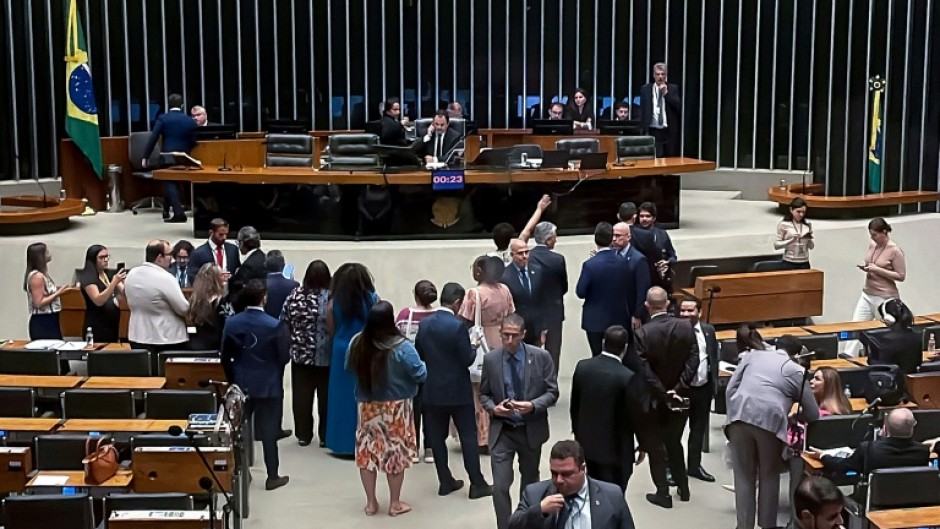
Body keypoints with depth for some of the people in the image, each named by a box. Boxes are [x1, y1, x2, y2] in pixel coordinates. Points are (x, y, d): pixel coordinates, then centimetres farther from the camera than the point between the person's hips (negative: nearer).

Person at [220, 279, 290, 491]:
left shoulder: (231, 323, -5)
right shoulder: (275, 326, -17)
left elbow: (225, 356, 1)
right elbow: (284, 357, -11)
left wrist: (233, 378, 15)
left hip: (241, 385, 3)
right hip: (269, 386, -3)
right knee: (268, 431, 5)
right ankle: (272, 476, 11)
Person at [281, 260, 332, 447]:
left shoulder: (294, 295, -1)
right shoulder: (331, 297, -12)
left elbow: (285, 323, 3)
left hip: (300, 354, 3)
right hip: (326, 356, -3)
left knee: (301, 395, 10)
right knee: (325, 396, 7)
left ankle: (303, 435, 15)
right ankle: (325, 436, 12)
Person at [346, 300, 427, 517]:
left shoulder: (357, 343, -9)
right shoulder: (402, 347, -20)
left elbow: (349, 369, 7)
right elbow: (420, 374, -14)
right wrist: (424, 366, 7)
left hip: (367, 406, 3)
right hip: (396, 407, -3)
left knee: (367, 450, 13)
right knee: (396, 452, 10)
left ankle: (371, 502, 20)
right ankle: (395, 504, 18)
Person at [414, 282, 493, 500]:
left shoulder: (425, 323, 0)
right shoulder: (458, 325, -18)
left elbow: (419, 354, 8)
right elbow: (468, 359, -15)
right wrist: (475, 348, 5)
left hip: (432, 390, 5)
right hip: (457, 390, -5)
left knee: (437, 437, 10)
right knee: (468, 435, 3)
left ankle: (445, 481, 15)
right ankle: (477, 484, 6)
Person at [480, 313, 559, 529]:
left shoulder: (541, 357, -9)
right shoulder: (490, 359, -5)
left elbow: (552, 392, -6)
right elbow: (484, 394, 5)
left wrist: (533, 405, -24)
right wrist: (493, 408, -17)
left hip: (531, 430, 1)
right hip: (501, 431, 0)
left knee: (530, 481, 20)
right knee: (500, 486, -10)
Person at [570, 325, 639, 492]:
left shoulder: (582, 366, -5)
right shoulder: (626, 377, -21)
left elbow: (574, 404, 5)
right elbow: (634, 414, -13)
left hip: (587, 442, 5)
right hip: (615, 447, -5)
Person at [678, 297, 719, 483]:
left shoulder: (708, 330, 2)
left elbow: (714, 358, 10)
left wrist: (714, 382, 6)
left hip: (703, 387, 5)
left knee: (699, 427, 16)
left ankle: (694, 465, 30)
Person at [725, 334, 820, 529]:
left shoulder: (752, 356, 26)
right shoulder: (797, 371, 20)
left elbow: (731, 388, 18)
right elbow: (813, 414, 21)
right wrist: (792, 418, 39)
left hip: (740, 415, 2)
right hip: (771, 420, -2)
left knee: (744, 476, 12)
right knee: (769, 476, 17)